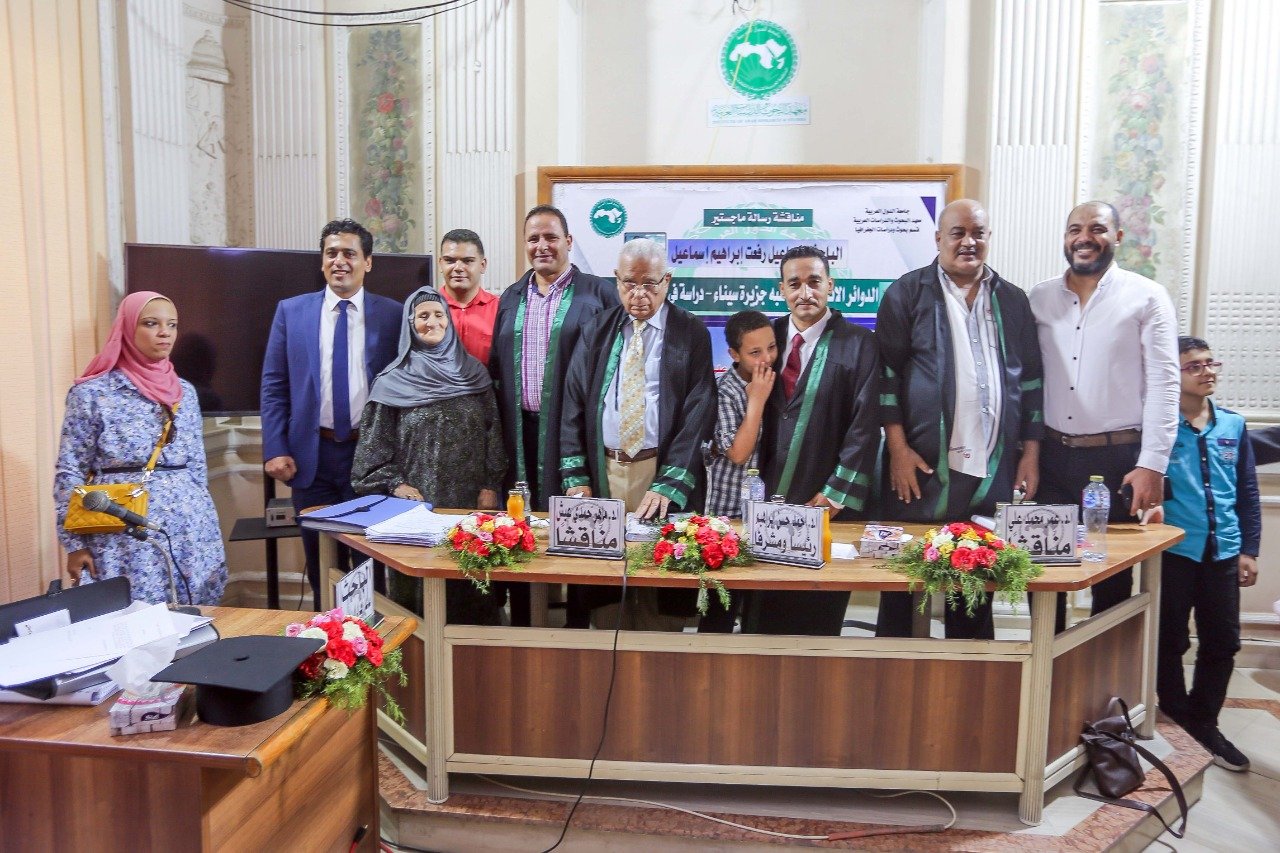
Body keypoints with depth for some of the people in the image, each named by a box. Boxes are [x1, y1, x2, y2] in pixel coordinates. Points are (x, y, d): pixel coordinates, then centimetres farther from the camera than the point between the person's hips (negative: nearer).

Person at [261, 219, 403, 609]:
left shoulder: (392, 314, 0)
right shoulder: (291, 311, 5)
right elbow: (273, 385, 4)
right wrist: (275, 449, -4)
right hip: (312, 452, 2)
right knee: (320, 559, 12)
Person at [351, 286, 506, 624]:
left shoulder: (474, 373, 6)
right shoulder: (393, 382, 0)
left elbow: (493, 433, 6)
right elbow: (375, 444, 1)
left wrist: (491, 486, 0)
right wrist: (393, 484, -9)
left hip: (470, 498, 2)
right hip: (417, 502, -2)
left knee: (469, 577, 5)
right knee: (420, 580, 2)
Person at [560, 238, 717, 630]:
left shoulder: (691, 333, 1)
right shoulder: (597, 331, 10)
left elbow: (698, 414, -6)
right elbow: (573, 404, 8)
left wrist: (669, 484, -16)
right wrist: (575, 477, -2)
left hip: (664, 473, -2)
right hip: (602, 470, 3)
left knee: (660, 586, 0)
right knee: (604, 580, 7)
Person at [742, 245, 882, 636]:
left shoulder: (859, 343, -1)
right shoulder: (768, 336, 10)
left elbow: (865, 426, -6)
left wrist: (836, 494, -11)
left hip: (824, 502, -3)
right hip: (766, 496, 4)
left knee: (816, 615, 5)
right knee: (760, 613, 8)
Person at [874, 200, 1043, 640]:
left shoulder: (1013, 301, 13)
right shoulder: (907, 293, 2)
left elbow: (1031, 379, 14)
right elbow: (887, 374, -3)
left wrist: (1031, 451, 8)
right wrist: (898, 448, -9)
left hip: (994, 471, 3)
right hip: (921, 466, -3)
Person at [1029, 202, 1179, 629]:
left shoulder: (1147, 297, -2)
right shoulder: (1039, 297, 7)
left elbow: (1163, 385, -6)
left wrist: (1152, 465, -12)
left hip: (1117, 458, -3)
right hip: (1051, 454, 3)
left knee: (1112, 578, 8)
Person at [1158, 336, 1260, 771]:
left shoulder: (1233, 425, 7)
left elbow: (1248, 491, 10)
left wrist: (1249, 549, 7)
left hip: (1223, 553, 4)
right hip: (1173, 551, -4)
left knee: (1222, 643, 9)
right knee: (1171, 641, 7)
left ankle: (1204, 722, 26)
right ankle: (1176, 717, 25)